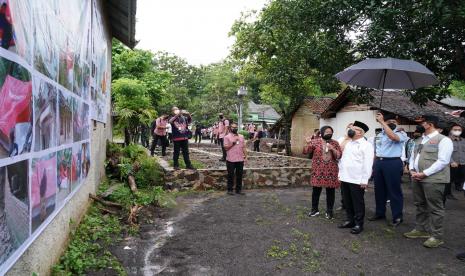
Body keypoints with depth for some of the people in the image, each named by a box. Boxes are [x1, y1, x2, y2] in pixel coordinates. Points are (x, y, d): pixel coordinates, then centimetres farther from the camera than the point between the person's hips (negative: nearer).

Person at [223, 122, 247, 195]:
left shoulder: (241, 137, 15)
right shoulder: (227, 137, 0)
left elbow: (244, 147, 15)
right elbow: (226, 147, -8)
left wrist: (245, 156, 8)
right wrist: (233, 143, -18)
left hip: (240, 159, 4)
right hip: (231, 160, -4)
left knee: (239, 175, 8)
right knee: (231, 175, 2)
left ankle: (238, 189, 18)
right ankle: (230, 190, 12)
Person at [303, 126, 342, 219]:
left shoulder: (335, 143, 7)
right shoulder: (315, 141, 2)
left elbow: (339, 156, 2)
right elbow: (305, 151, -3)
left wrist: (333, 149, -14)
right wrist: (308, 143, -20)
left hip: (331, 171, 1)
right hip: (318, 170, -1)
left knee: (330, 190, 5)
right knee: (316, 190, 5)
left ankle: (329, 211, 19)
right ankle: (314, 209, 21)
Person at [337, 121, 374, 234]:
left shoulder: (366, 145, -7)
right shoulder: (348, 144, 15)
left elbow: (367, 164, -13)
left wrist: (364, 180, -17)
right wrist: (340, 174, 14)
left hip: (357, 180, -7)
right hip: (345, 178, 7)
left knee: (358, 203, 3)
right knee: (347, 202, 14)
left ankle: (358, 224, 14)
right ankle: (350, 220, 28)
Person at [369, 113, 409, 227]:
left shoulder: (401, 133, -5)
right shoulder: (380, 134, 14)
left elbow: (393, 137, -30)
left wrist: (382, 122, -26)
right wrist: (373, 165, 14)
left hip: (393, 163, -6)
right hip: (378, 162, 6)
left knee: (394, 190, 0)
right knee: (379, 189, 14)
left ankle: (397, 216, 13)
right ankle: (380, 213, 28)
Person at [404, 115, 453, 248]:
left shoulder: (443, 140, -10)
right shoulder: (419, 140, 16)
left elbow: (442, 161, -17)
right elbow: (413, 157, 20)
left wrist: (424, 173, -17)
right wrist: (412, 170, 1)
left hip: (433, 179, -8)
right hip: (417, 178, 8)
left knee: (435, 208, 0)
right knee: (420, 205, 16)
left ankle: (436, 236, 9)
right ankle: (421, 230, 28)